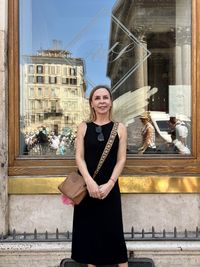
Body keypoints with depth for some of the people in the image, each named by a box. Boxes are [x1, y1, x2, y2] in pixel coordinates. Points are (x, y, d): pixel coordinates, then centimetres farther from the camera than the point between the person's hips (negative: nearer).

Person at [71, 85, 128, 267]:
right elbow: (79, 157, -3)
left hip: (110, 186, -1)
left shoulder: (120, 128, 2)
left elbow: (121, 159, -2)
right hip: (86, 185, 1)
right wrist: (89, 181, -18)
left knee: (113, 229, 4)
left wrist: (109, 184, -14)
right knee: (89, 229, 9)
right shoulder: (83, 127, 3)